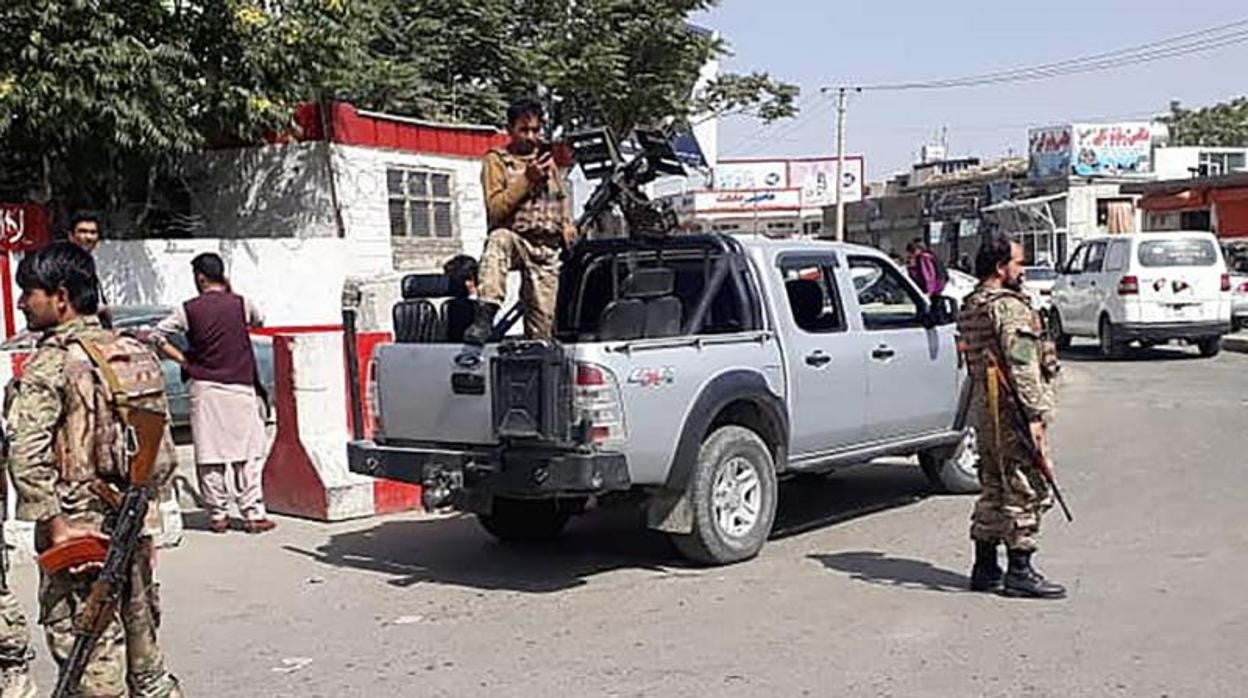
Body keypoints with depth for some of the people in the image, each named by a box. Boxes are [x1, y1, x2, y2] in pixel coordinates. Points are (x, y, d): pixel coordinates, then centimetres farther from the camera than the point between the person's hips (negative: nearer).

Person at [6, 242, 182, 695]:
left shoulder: (52, 362, -11)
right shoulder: (138, 354, 8)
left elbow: (25, 452, -22)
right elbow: (164, 451, 11)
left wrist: (55, 524, -19)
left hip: (79, 533, -6)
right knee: (143, 652, 18)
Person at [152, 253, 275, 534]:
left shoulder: (189, 309, -1)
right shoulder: (241, 304, 0)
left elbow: (158, 336, -1)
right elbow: (259, 321, 21)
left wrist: (182, 360, 7)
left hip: (204, 387, 1)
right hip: (240, 387, 0)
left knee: (209, 453, 6)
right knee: (249, 452, 3)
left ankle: (217, 514, 10)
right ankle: (253, 514, 0)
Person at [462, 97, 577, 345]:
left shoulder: (547, 158, 18)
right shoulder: (496, 160, 2)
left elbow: (562, 197, 32)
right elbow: (495, 209, -10)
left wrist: (567, 225, 13)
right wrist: (527, 179, -15)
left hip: (547, 249, 5)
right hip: (516, 239, -5)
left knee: (542, 321, -3)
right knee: (498, 240, -41)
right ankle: (485, 316, -51)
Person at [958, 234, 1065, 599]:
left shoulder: (969, 308, 16)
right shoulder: (1009, 306, -14)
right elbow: (1021, 364, -21)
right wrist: (1034, 415, -22)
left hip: (984, 410, 10)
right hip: (1012, 413, -10)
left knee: (994, 489, 15)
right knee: (1026, 492, -3)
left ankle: (985, 568, 19)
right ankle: (1019, 572, 1)